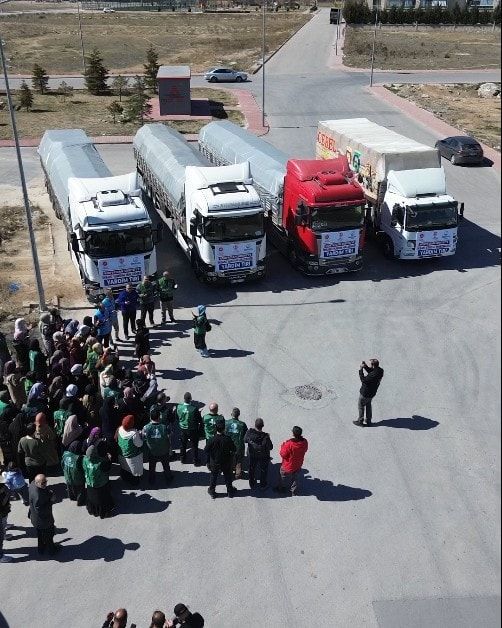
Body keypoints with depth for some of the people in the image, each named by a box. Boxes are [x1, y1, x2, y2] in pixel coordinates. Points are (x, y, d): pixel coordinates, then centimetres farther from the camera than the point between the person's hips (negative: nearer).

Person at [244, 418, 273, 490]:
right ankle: (262, 485, 42)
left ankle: (252, 484, 47)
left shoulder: (250, 432, -26)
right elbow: (270, 447, -22)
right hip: (263, 456, -3)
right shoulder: (265, 436, -35)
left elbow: (245, 440, -8)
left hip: (252, 454, 3)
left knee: (252, 469, 27)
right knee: (263, 470, 23)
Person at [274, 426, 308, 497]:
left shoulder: (289, 444, -38)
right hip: (298, 465, 4)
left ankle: (281, 488, 48)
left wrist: (283, 446, -8)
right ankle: (294, 491, 47)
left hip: (288, 466, -4)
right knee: (295, 478, 30)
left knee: (283, 477, 25)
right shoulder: (304, 442, -22)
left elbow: (283, 454, -25)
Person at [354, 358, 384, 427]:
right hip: (372, 392, 8)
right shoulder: (379, 370, -11)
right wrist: (365, 366, -7)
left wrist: (360, 370, -26)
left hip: (365, 393, -8)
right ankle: (368, 421, 40)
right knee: (368, 405, 27)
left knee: (361, 406, 13)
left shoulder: (373, 375, -38)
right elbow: (370, 371, 7)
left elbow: (363, 380, -28)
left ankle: (360, 422, 28)